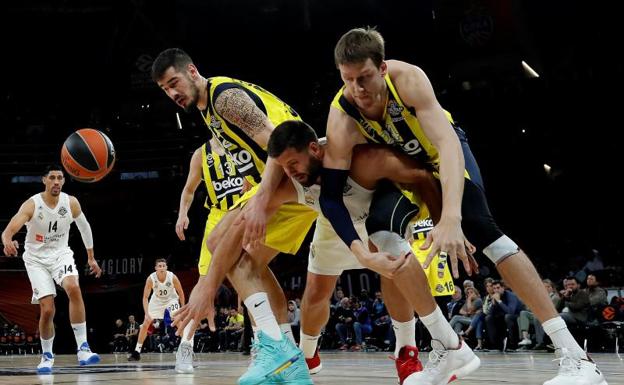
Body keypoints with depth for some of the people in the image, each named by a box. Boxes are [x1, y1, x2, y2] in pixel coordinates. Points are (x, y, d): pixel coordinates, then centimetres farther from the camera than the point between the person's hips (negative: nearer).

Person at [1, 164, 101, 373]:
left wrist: (91, 258, 14)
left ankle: (83, 349, -27)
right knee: (47, 310, -9)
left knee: (73, 288, -29)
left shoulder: (71, 203, -9)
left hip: (60, 254, 1)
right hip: (36, 259, -1)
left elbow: (84, 227, 9)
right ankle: (47, 356, 17)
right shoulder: (31, 205, -19)